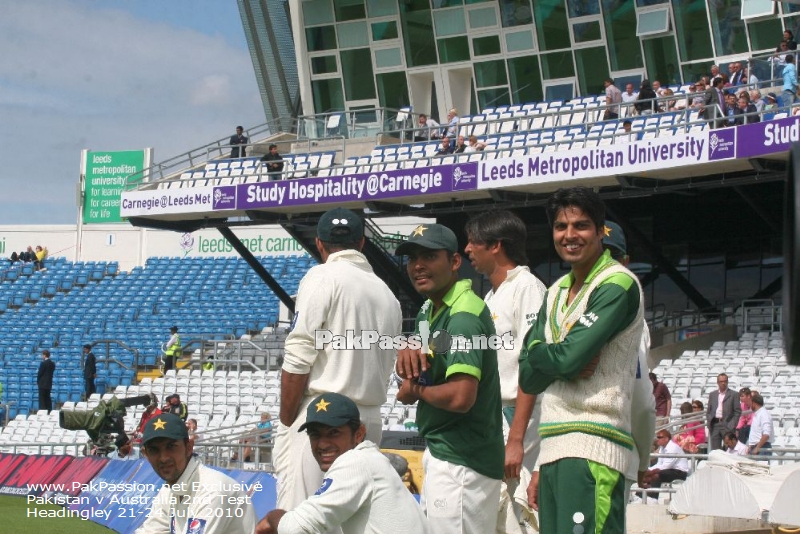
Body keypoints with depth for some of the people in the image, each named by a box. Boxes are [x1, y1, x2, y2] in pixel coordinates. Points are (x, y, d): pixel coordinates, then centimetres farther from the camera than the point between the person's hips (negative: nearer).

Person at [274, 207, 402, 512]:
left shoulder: (322, 278, -3)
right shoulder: (387, 293, 15)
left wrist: (286, 423, -4)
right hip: (370, 421, 7)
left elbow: (297, 361, -9)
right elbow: (386, 367, 16)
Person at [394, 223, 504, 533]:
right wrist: (408, 350, -5)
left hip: (460, 464, -10)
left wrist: (416, 390, -10)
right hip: (440, 451, 10)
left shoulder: (463, 317, -19)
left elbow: (461, 397, -29)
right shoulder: (430, 310, 12)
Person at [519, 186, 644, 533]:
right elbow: (528, 377, 14)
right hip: (553, 451, 8)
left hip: (592, 451, -8)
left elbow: (570, 356, -15)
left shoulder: (617, 285, -5)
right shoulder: (556, 293, 20)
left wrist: (537, 353, 5)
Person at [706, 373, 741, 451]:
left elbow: (738, 412, -1)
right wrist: (709, 422, 3)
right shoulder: (712, 394, 14)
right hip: (715, 425, 4)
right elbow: (708, 411, 17)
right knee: (714, 450, 2)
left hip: (727, 426, -4)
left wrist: (732, 425, -9)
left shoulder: (733, 395, 2)